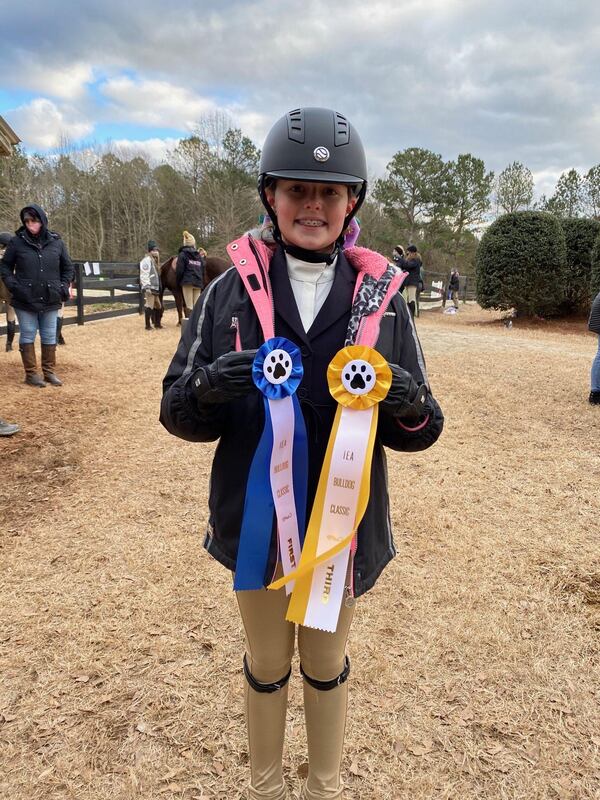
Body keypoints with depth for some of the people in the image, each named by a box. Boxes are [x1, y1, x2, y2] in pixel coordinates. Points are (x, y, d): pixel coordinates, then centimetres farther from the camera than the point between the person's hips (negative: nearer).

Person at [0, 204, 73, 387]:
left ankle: (49, 372, 22)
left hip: (51, 300, 2)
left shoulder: (56, 242, 0)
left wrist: (63, 287, 0)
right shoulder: (17, 241, -5)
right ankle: (31, 373, 15)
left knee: (49, 336, 10)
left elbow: (68, 268, 11)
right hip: (25, 300, -2)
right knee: (28, 336, 6)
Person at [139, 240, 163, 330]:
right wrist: (147, 287, -25)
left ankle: (157, 323, 27)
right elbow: (144, 275, -19)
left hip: (155, 287, 10)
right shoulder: (147, 260, -10)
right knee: (149, 305, -9)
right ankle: (148, 325, -6)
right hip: (149, 288, -10)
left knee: (158, 305, 16)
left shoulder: (154, 261, 21)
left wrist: (158, 287, 23)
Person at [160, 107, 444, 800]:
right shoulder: (231, 291, -6)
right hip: (256, 517, 0)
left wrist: (412, 407, -24)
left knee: (327, 665, 22)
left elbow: (415, 432, -1)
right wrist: (207, 387, -27)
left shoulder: (382, 297, -5)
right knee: (267, 665, 21)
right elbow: (178, 413, -5)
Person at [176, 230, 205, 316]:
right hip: (198, 283, 4)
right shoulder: (199, 256, 12)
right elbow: (203, 271, 12)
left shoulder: (182, 254, -2)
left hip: (187, 282, -4)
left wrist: (178, 282, 4)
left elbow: (179, 270, -7)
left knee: (189, 306, -5)